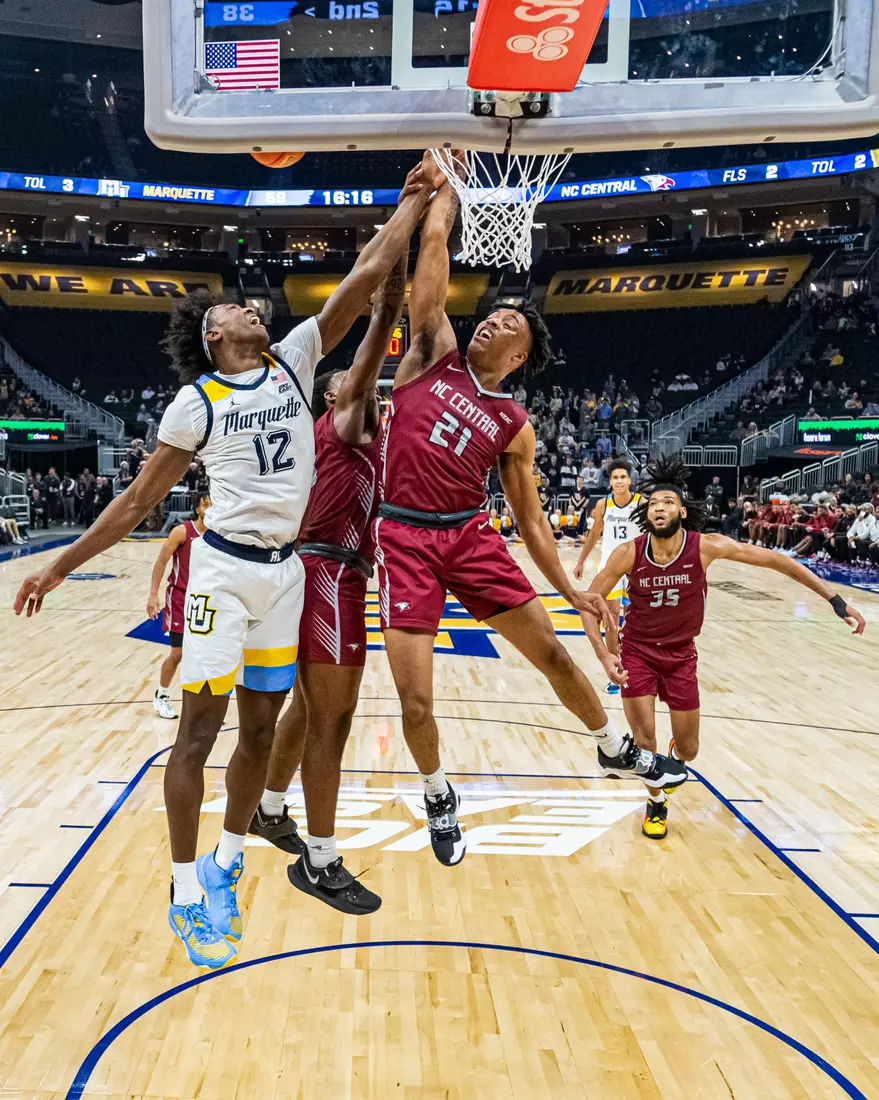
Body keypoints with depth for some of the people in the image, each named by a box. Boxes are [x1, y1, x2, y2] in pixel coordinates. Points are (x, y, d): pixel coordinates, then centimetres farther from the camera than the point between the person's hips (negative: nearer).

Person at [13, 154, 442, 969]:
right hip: (224, 567, -5)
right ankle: (186, 892, 14)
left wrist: (416, 199, 4)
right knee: (200, 728, 0)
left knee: (261, 728, 12)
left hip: (284, 568, 5)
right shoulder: (196, 402, -4)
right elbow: (142, 497, 1)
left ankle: (224, 866, 30)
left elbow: (364, 277, 3)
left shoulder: (293, 360, 6)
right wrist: (61, 566, 1)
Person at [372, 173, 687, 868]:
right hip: (404, 538, -2)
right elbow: (435, 246, 2)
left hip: (471, 535, 2)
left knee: (552, 652, 8)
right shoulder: (435, 354, 4)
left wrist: (569, 587, 6)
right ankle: (439, 796, 26)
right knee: (415, 699, -4)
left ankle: (617, 750, 34)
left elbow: (530, 516, 10)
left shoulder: (514, 425, 6)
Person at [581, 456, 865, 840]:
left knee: (688, 750, 9)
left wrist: (835, 599, -13)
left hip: (680, 654, 1)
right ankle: (656, 803, 25)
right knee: (644, 740, -7)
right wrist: (604, 655, -24)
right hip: (636, 651, -1)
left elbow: (774, 560, -13)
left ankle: (675, 757, 49)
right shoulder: (628, 553, -21)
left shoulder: (705, 547, -21)